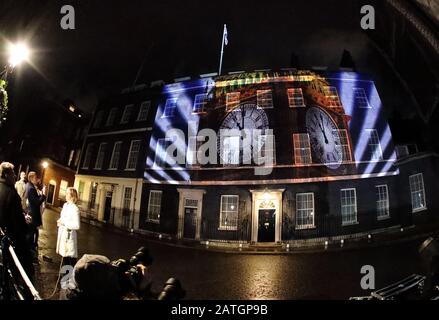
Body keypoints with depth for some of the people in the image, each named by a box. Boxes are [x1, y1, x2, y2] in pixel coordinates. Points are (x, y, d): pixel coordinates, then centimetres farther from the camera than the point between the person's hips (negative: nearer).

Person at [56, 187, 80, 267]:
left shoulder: (75, 209, -18)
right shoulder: (65, 205, 6)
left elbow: (77, 226, -21)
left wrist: (64, 222, -20)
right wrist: (60, 221, 1)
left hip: (69, 234, -8)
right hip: (62, 233, 8)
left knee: (71, 257, -2)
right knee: (65, 254, 19)